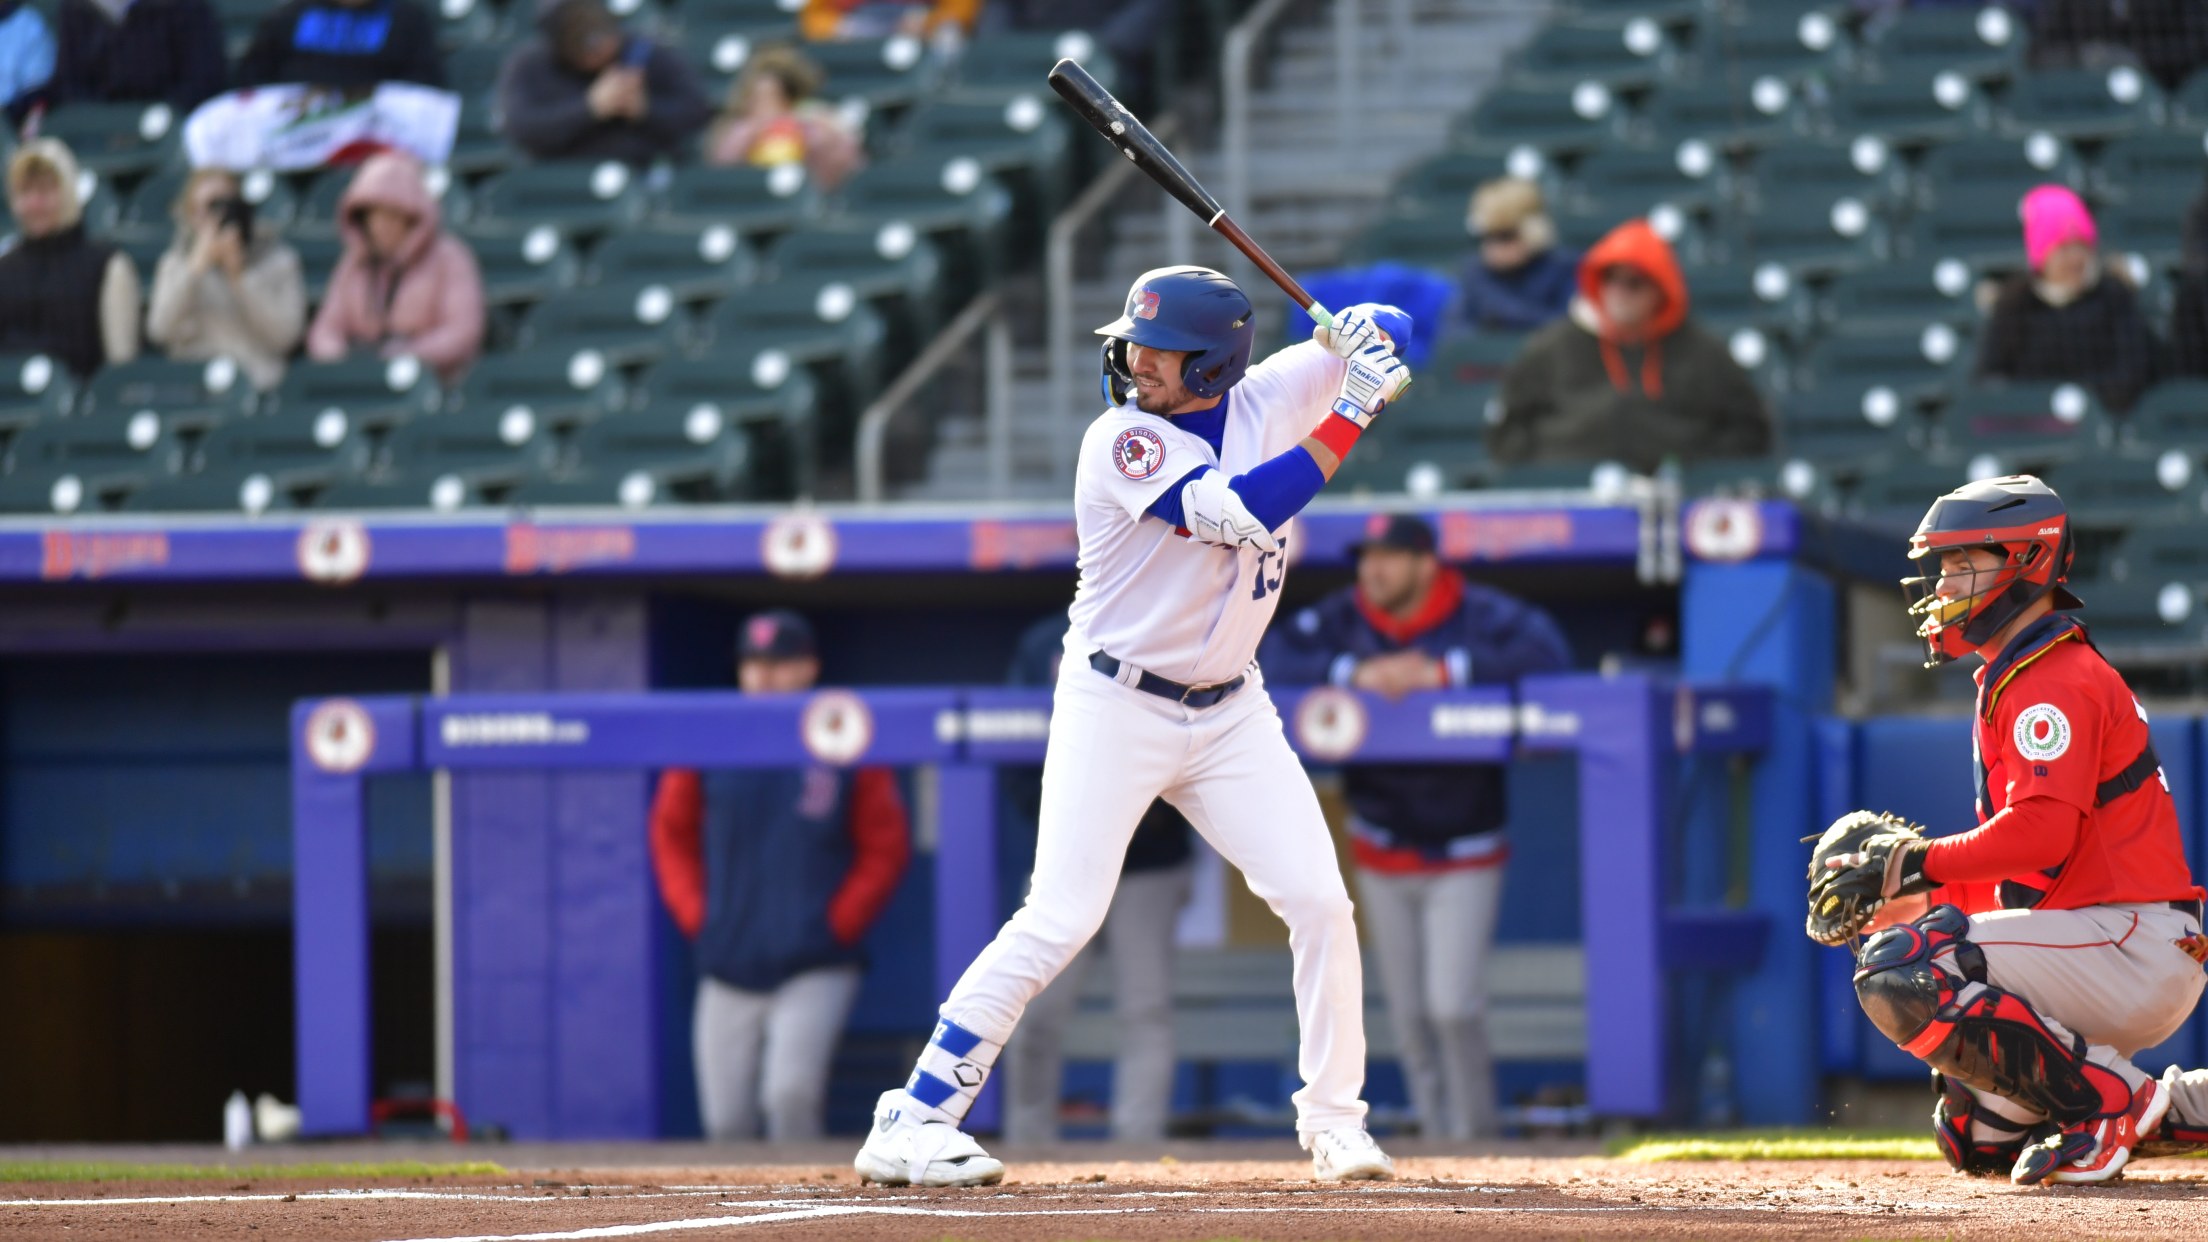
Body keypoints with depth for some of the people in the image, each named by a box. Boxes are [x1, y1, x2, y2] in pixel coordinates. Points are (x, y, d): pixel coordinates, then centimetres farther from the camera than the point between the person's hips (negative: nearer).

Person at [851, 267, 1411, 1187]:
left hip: (1230, 713, 5)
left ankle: (1332, 1120, 14)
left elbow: (1377, 336, 9)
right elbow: (1240, 512, -30)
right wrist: (1350, 416, -28)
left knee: (1320, 902, -2)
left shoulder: (1264, 400, -1)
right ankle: (913, 1120, -9)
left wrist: (1363, 335, -17)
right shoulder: (1122, 440, -18)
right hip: (1115, 706, -5)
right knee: (1061, 917, -13)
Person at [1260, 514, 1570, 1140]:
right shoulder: (1345, 616, -3)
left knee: (1453, 1009, -12)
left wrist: (1441, 672, -31)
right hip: (1381, 853, 4)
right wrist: (1354, 672, -25)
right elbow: (1272, 656, -12)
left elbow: (1548, 653, -28)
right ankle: (1440, 1142, 19)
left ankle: (1477, 1138, 5)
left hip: (1464, 856, -4)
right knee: (1410, 1018, 8)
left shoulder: (1480, 615, -13)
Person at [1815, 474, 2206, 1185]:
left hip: (2135, 946, -11)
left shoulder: (2054, 681, -12)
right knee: (1977, 1139, 18)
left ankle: (2107, 1101, -19)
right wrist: (1914, 899, 10)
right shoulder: (2011, 682, 22)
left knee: (1899, 969, -23)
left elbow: (2042, 832, -26)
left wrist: (1916, 866, -20)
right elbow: (2015, 871, 23)